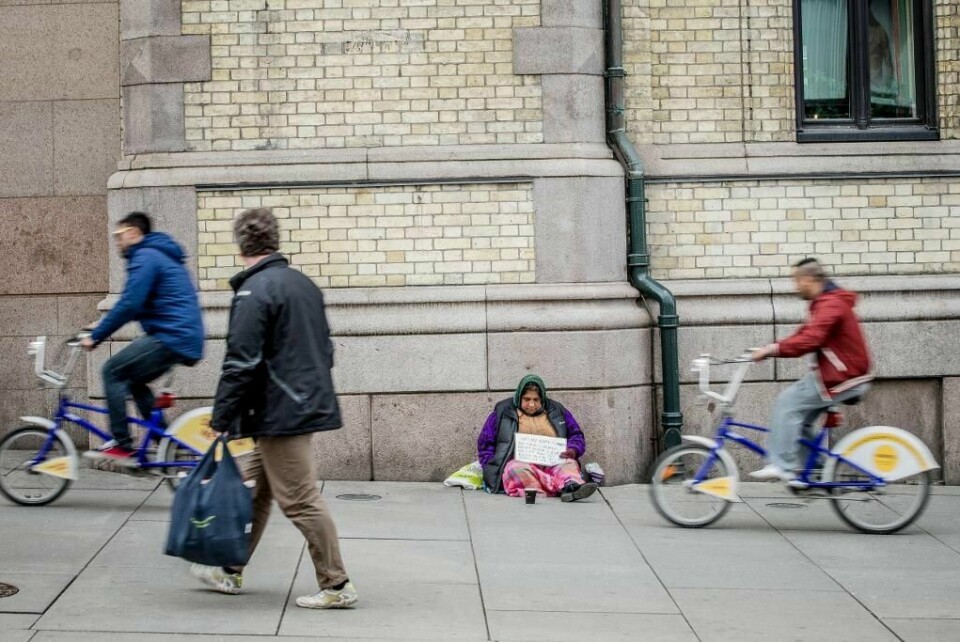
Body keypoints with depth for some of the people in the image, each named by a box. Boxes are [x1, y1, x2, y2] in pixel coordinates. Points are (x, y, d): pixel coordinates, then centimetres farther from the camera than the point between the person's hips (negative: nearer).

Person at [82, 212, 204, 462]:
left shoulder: (145, 257, -8)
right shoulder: (159, 255, 24)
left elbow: (130, 304, -17)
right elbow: (141, 304, 30)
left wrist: (96, 336, -11)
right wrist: (104, 325, 25)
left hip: (171, 337, -10)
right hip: (185, 338, 10)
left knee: (113, 372, -5)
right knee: (133, 381, 20)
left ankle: (121, 445, -7)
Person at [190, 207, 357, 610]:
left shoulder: (254, 292, -15)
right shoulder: (304, 284, 12)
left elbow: (241, 363, -18)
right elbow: (325, 349, 19)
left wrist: (222, 418, -12)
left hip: (280, 414, -9)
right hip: (309, 404, 9)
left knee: (300, 501, -3)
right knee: (254, 491, 18)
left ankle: (336, 586, 2)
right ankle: (230, 571, 27)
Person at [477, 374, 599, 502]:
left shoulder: (557, 411, 19)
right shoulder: (502, 412, 14)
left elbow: (576, 435, 22)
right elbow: (485, 444, 13)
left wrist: (573, 450, -2)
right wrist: (497, 469, -4)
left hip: (553, 463, 2)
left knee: (568, 464, -30)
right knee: (519, 469, -36)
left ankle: (572, 486, -61)